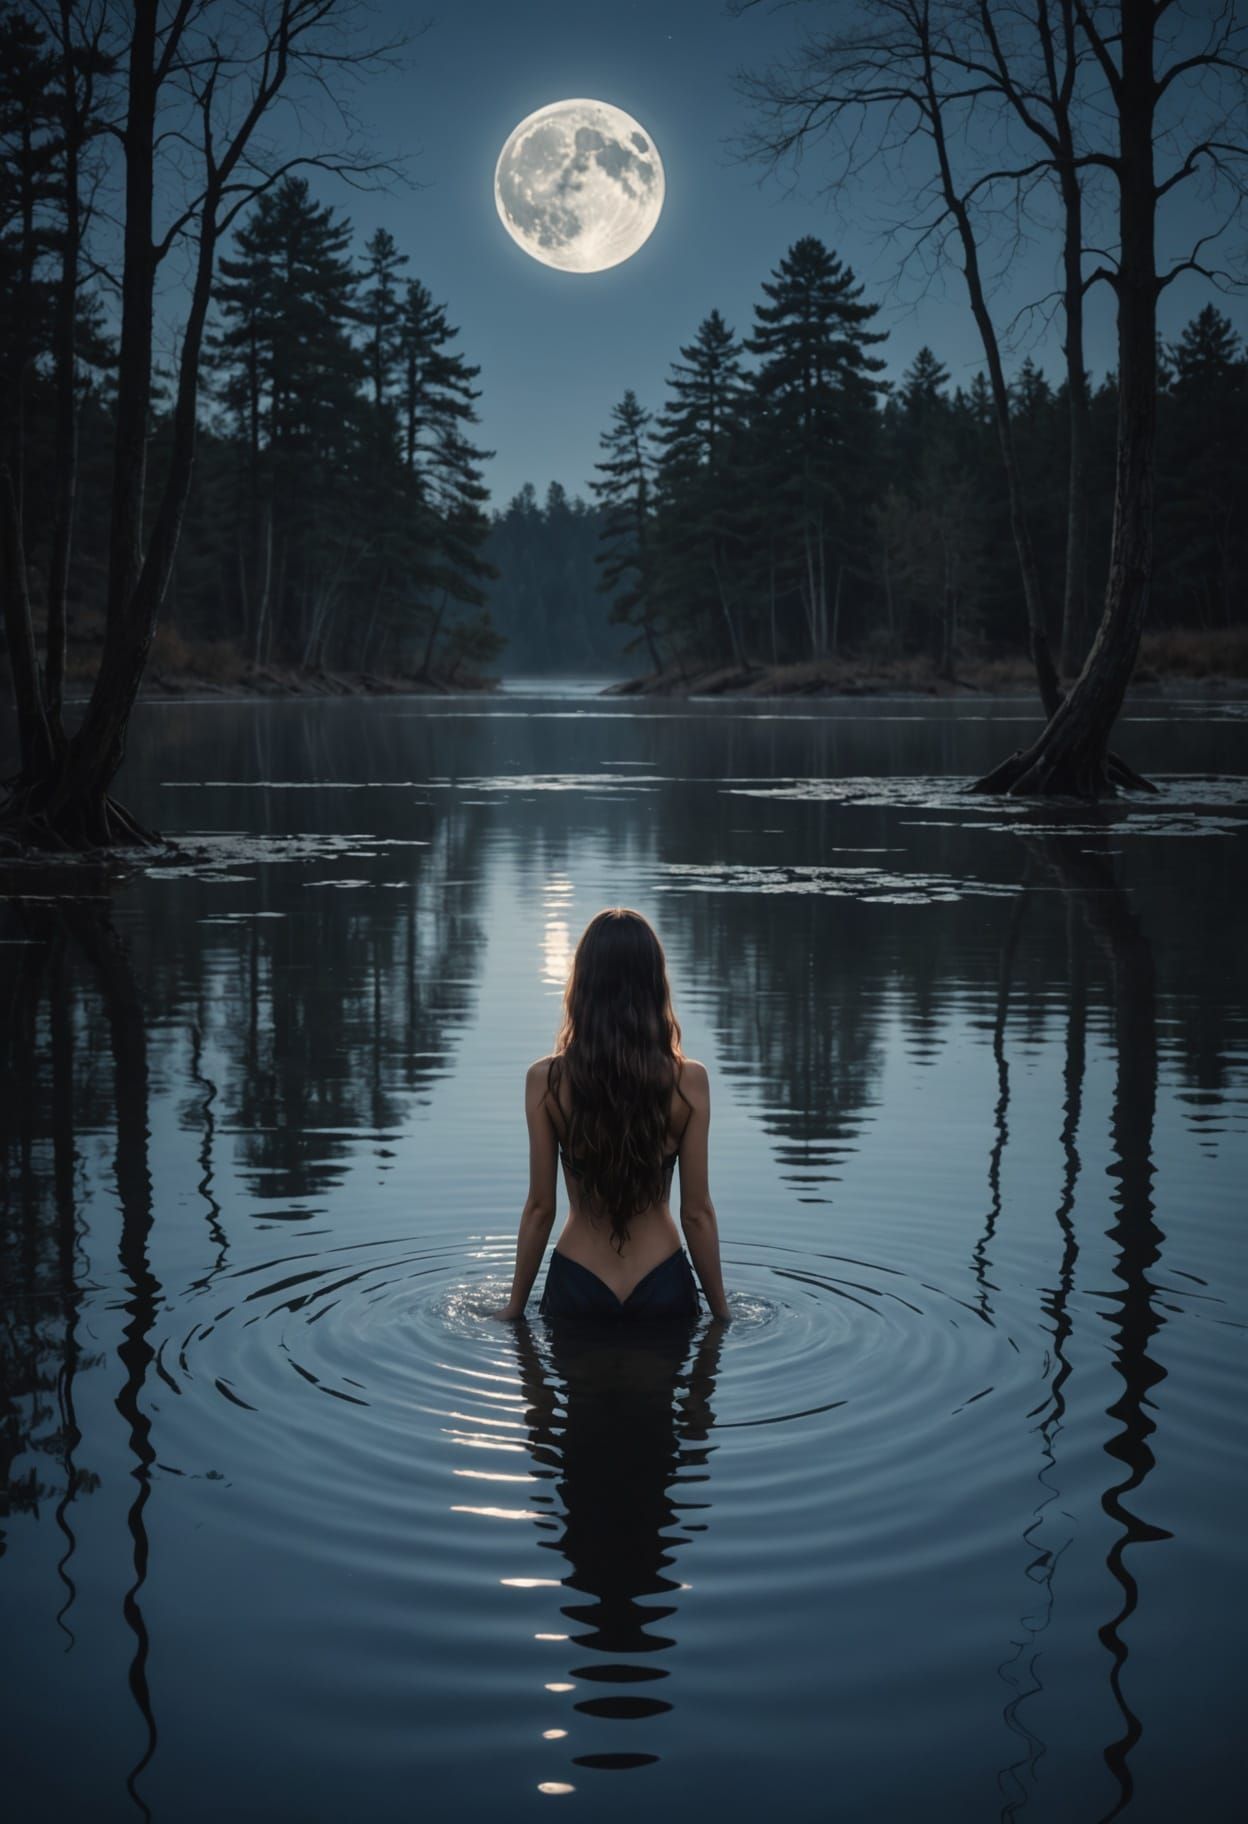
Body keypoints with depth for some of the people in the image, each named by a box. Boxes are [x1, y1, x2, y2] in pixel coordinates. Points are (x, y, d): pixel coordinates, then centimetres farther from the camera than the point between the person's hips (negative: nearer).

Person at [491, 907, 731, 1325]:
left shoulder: (546, 1080, -10)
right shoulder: (688, 1081, -11)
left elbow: (540, 1208, -5)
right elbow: (696, 1213, -6)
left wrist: (515, 1306, 7)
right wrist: (721, 1309, 7)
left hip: (576, 1289, 0)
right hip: (663, 1289, 0)